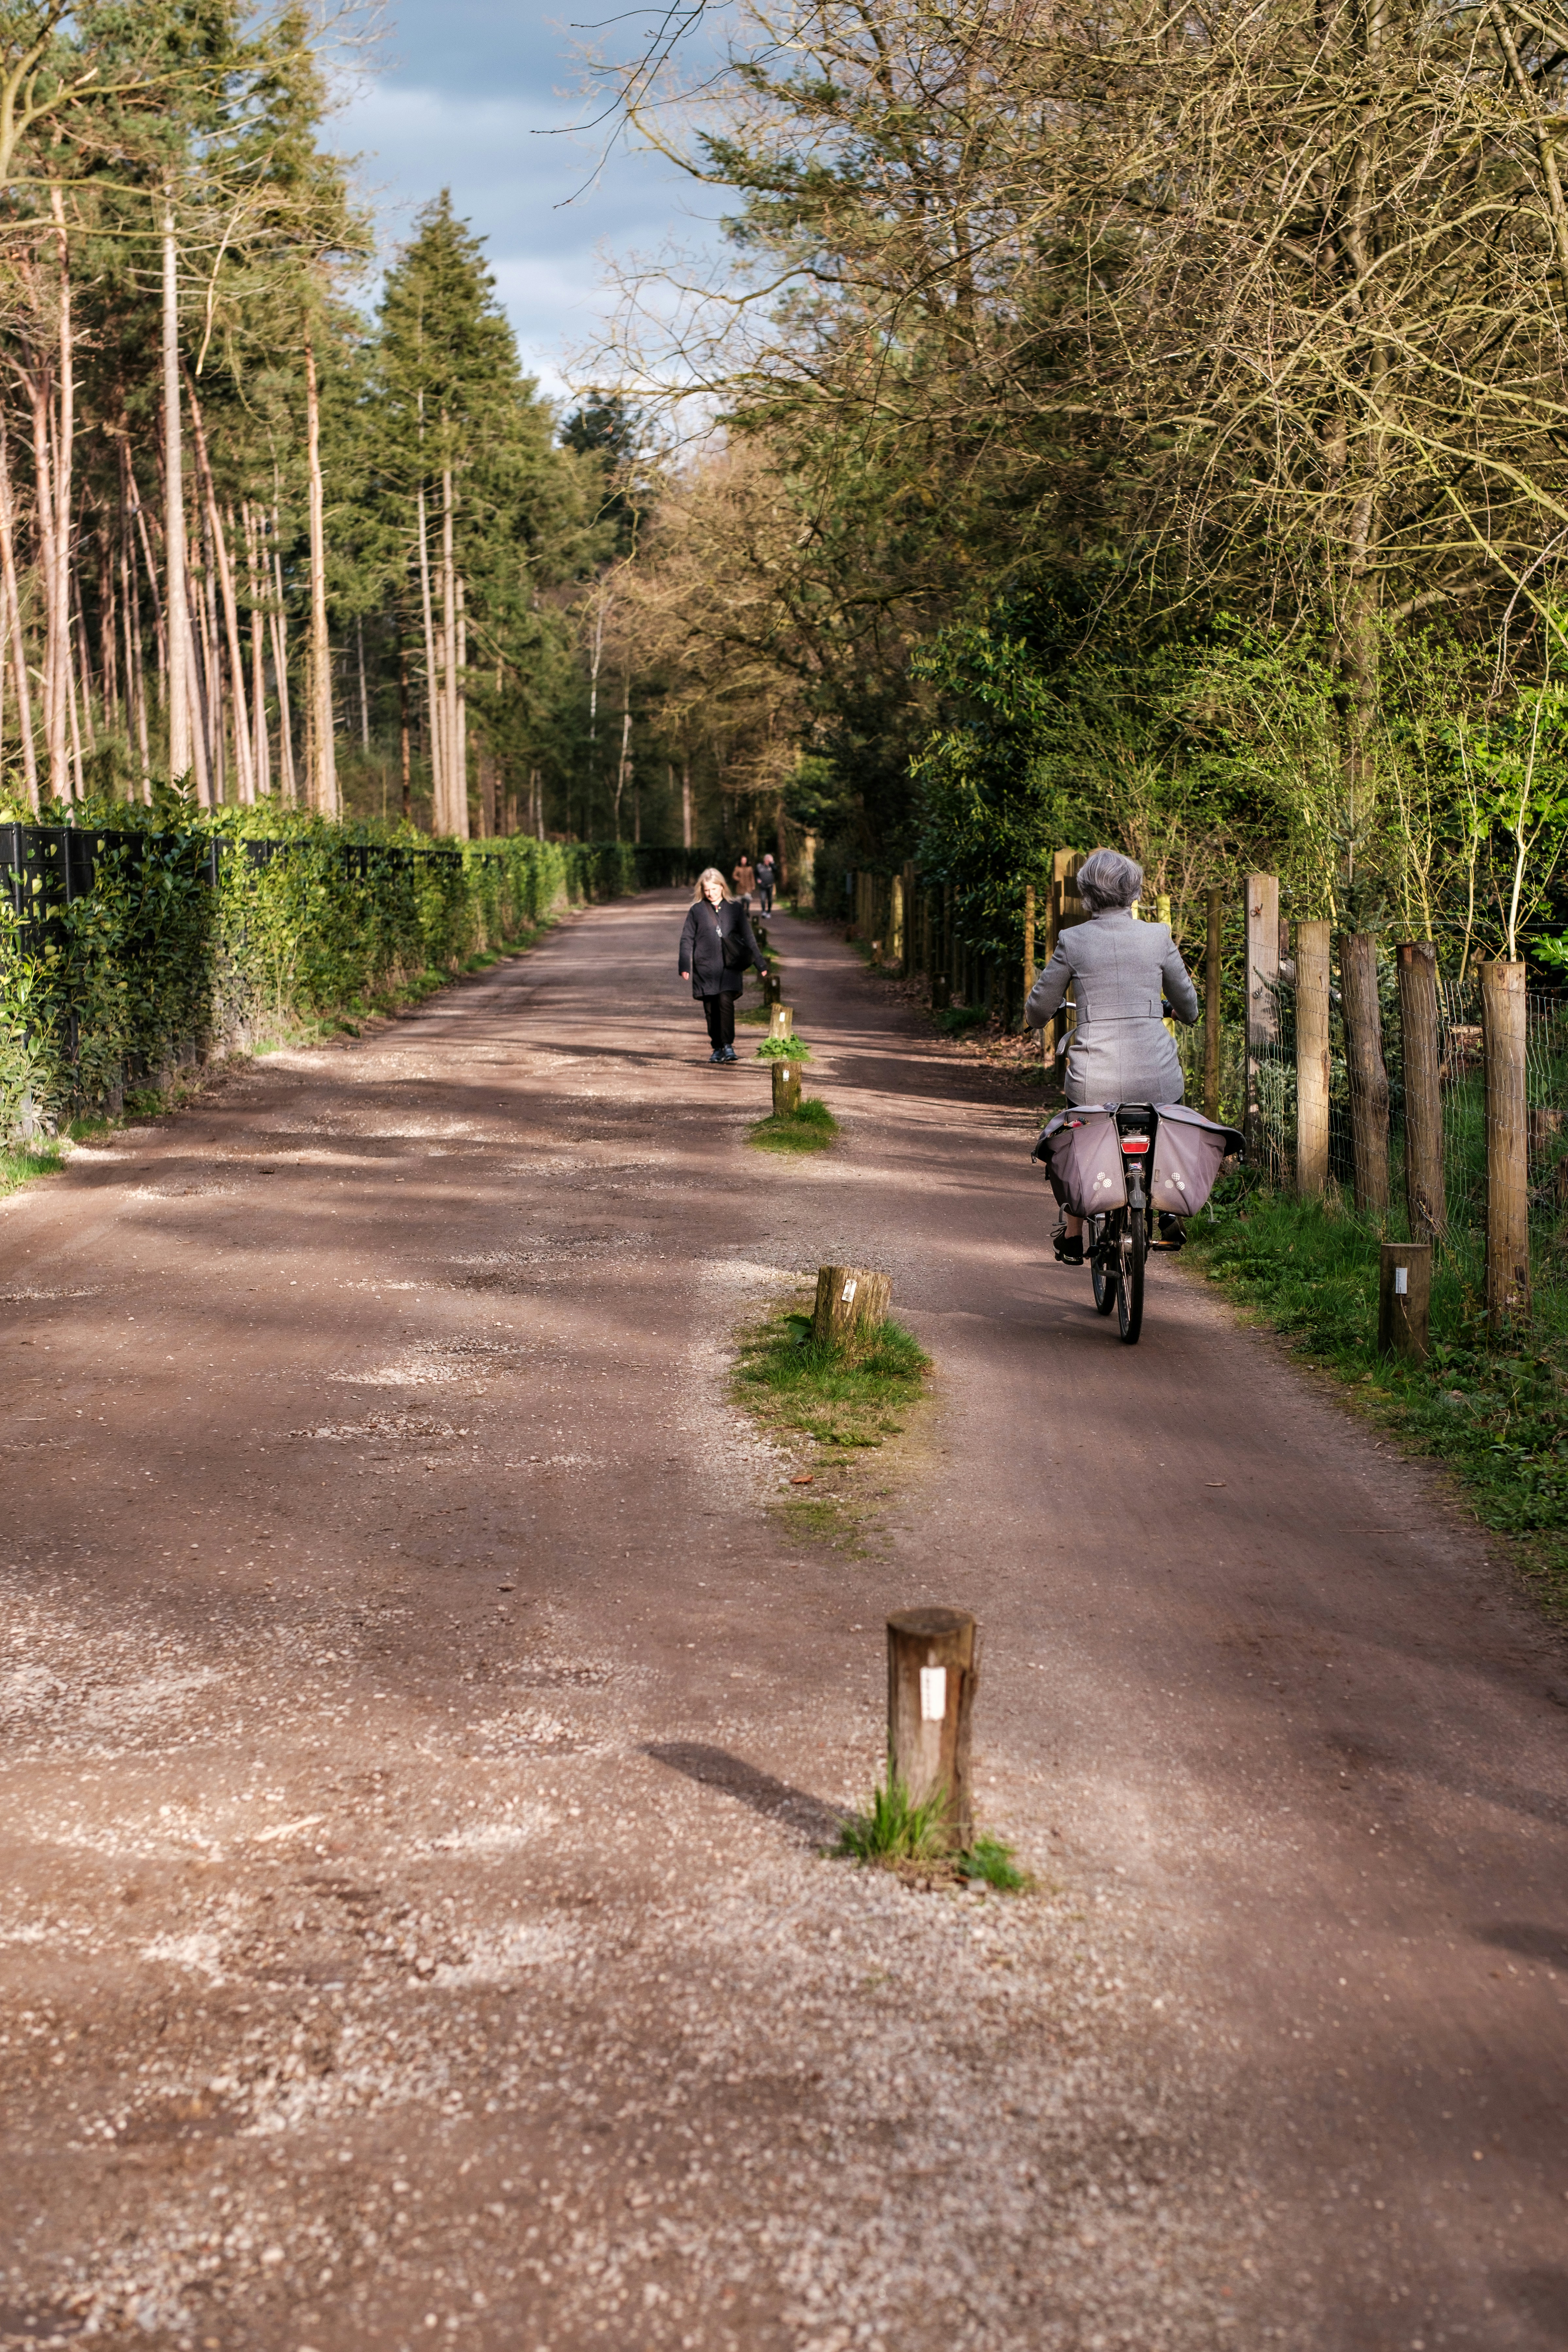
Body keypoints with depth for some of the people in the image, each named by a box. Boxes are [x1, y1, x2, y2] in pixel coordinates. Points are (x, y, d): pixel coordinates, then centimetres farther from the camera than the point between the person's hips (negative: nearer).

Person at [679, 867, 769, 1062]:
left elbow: (748, 937, 12)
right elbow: (687, 939, 7)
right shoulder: (697, 910, 5)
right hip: (705, 968, 1)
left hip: (729, 967, -1)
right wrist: (685, 966, -1)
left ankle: (728, 1045, -14)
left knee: (726, 1002, -18)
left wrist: (760, 963, 12)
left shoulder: (735, 908, 7)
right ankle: (717, 1048, 13)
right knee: (711, 1009, 3)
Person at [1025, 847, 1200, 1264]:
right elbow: (1188, 1006, 15)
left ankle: (1073, 1236, 32)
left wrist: (1037, 1019, 33)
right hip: (1156, 1076, 1)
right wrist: (1185, 1015, 39)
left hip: (1095, 1079, -1)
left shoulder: (1072, 941, -2)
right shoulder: (1158, 937, 2)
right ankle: (1169, 1217, 29)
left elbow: (1039, 1008, 8)